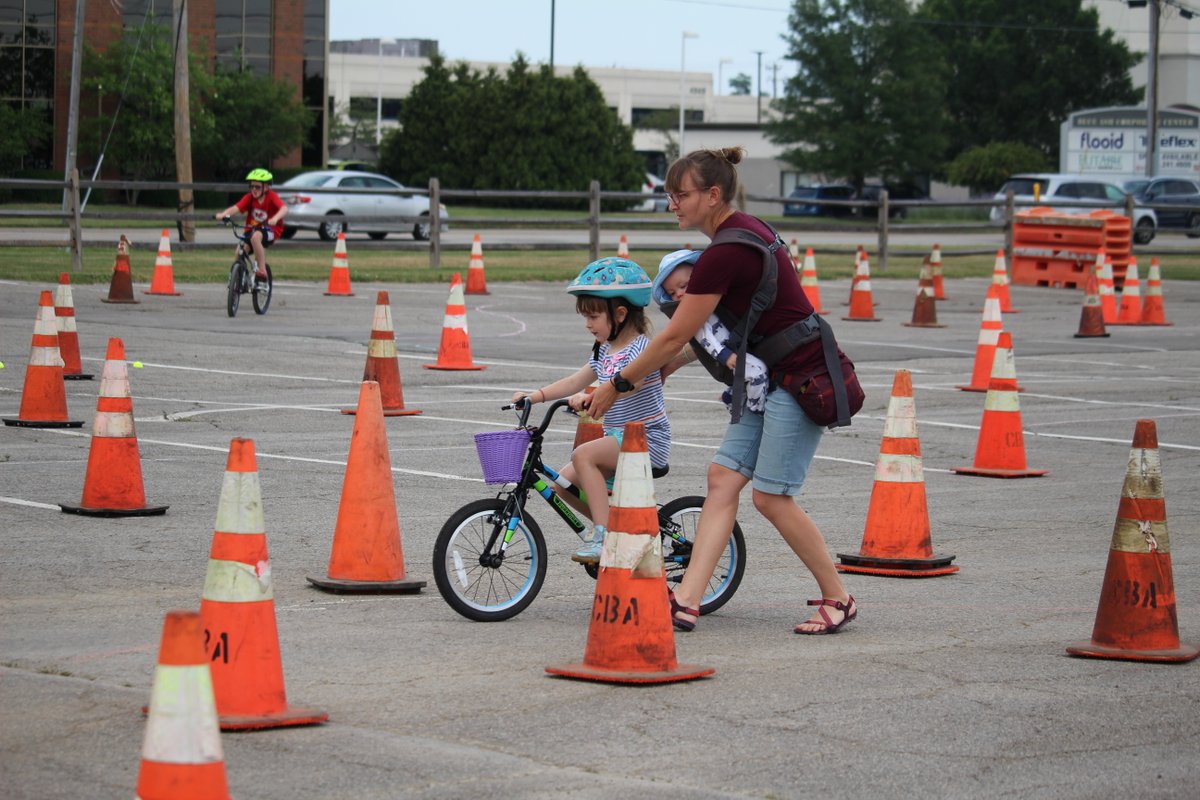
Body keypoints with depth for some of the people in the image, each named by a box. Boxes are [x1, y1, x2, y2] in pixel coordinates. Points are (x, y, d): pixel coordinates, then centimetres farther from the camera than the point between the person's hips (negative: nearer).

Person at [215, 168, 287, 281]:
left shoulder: (271, 197, -13)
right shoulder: (249, 197, -4)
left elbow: (284, 208, -30)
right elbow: (236, 208, -19)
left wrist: (275, 218, -51)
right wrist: (223, 214, -40)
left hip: (270, 230, -5)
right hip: (252, 229, 5)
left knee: (256, 237, -36)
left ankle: (262, 270, -28)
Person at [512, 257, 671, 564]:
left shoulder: (640, 347, -14)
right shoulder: (604, 351, 14)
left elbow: (630, 382, -32)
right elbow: (576, 381, 14)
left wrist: (590, 397, -44)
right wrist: (537, 395, 2)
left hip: (647, 438, -9)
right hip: (619, 439, 9)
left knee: (584, 455, -28)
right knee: (566, 481, -1)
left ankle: (603, 536, -28)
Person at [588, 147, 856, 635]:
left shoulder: (724, 254, -20)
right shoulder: (745, 230, 10)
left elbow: (675, 336, -16)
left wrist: (617, 385, -6)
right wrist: (671, 364, 18)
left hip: (802, 378, -10)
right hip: (774, 376, 10)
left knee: (772, 496, -5)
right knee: (723, 476, 3)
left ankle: (838, 600, 10)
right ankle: (687, 601, -1)